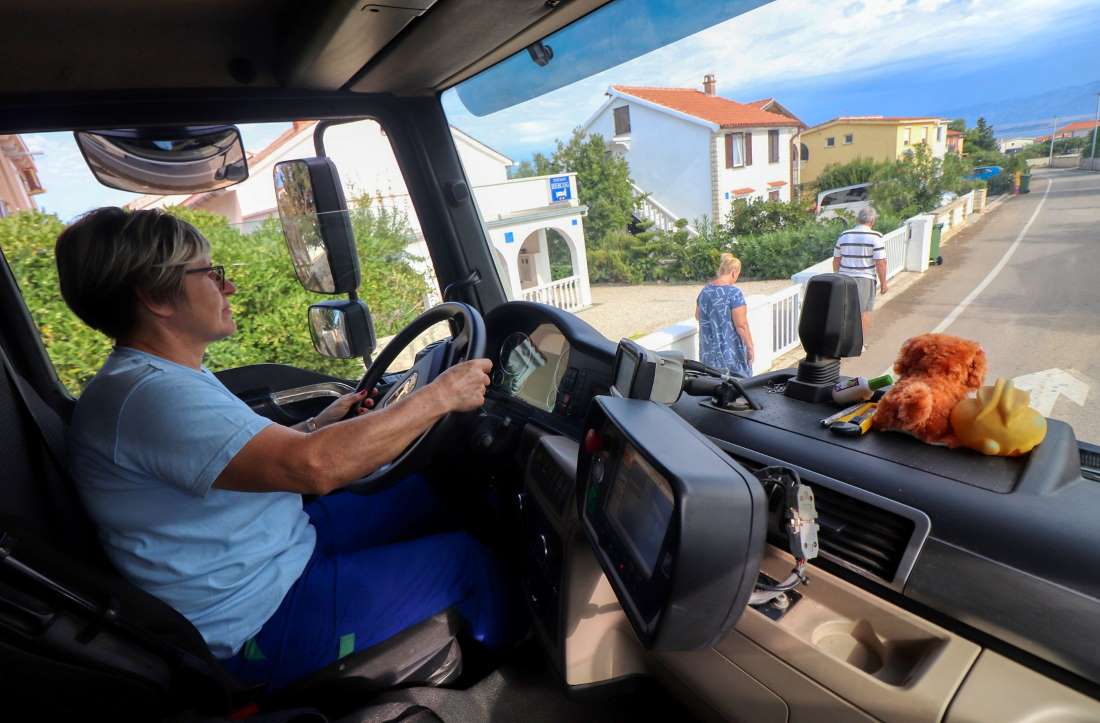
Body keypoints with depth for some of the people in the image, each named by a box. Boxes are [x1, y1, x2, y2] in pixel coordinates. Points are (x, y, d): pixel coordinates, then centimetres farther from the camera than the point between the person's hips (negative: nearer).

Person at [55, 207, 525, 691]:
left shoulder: (167, 378, 6)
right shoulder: (146, 395, -28)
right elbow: (315, 467, -37)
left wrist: (317, 426, 6)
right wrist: (440, 395, -29)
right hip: (263, 620, -9)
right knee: (465, 558, -8)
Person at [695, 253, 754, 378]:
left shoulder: (704, 291, 3)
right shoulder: (734, 293, -17)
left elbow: (698, 316, 16)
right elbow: (741, 325, -18)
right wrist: (750, 347, -9)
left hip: (709, 351, 6)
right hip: (731, 352, -6)